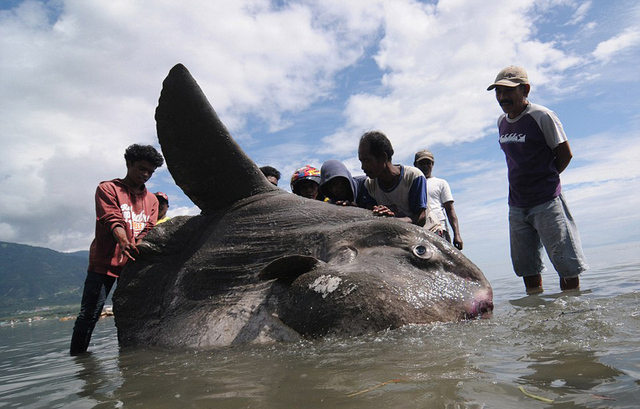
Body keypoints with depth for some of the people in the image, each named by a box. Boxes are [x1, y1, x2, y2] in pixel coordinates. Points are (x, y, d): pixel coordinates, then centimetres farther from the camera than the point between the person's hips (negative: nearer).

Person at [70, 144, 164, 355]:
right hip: (105, 263, -4)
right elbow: (112, 220, -12)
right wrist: (124, 242, -31)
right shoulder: (108, 189, 4)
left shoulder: (152, 199, 17)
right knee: (89, 314, -5)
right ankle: (76, 357, 5)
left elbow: (149, 229, 6)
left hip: (134, 264, 4)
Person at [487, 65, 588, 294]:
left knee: (566, 265, -2)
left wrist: (544, 179, 4)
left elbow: (565, 155, -4)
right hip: (516, 207, 6)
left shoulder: (542, 117, -10)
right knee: (527, 266, 11)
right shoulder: (501, 122, 9)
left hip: (547, 202, -6)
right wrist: (530, 181, 11)